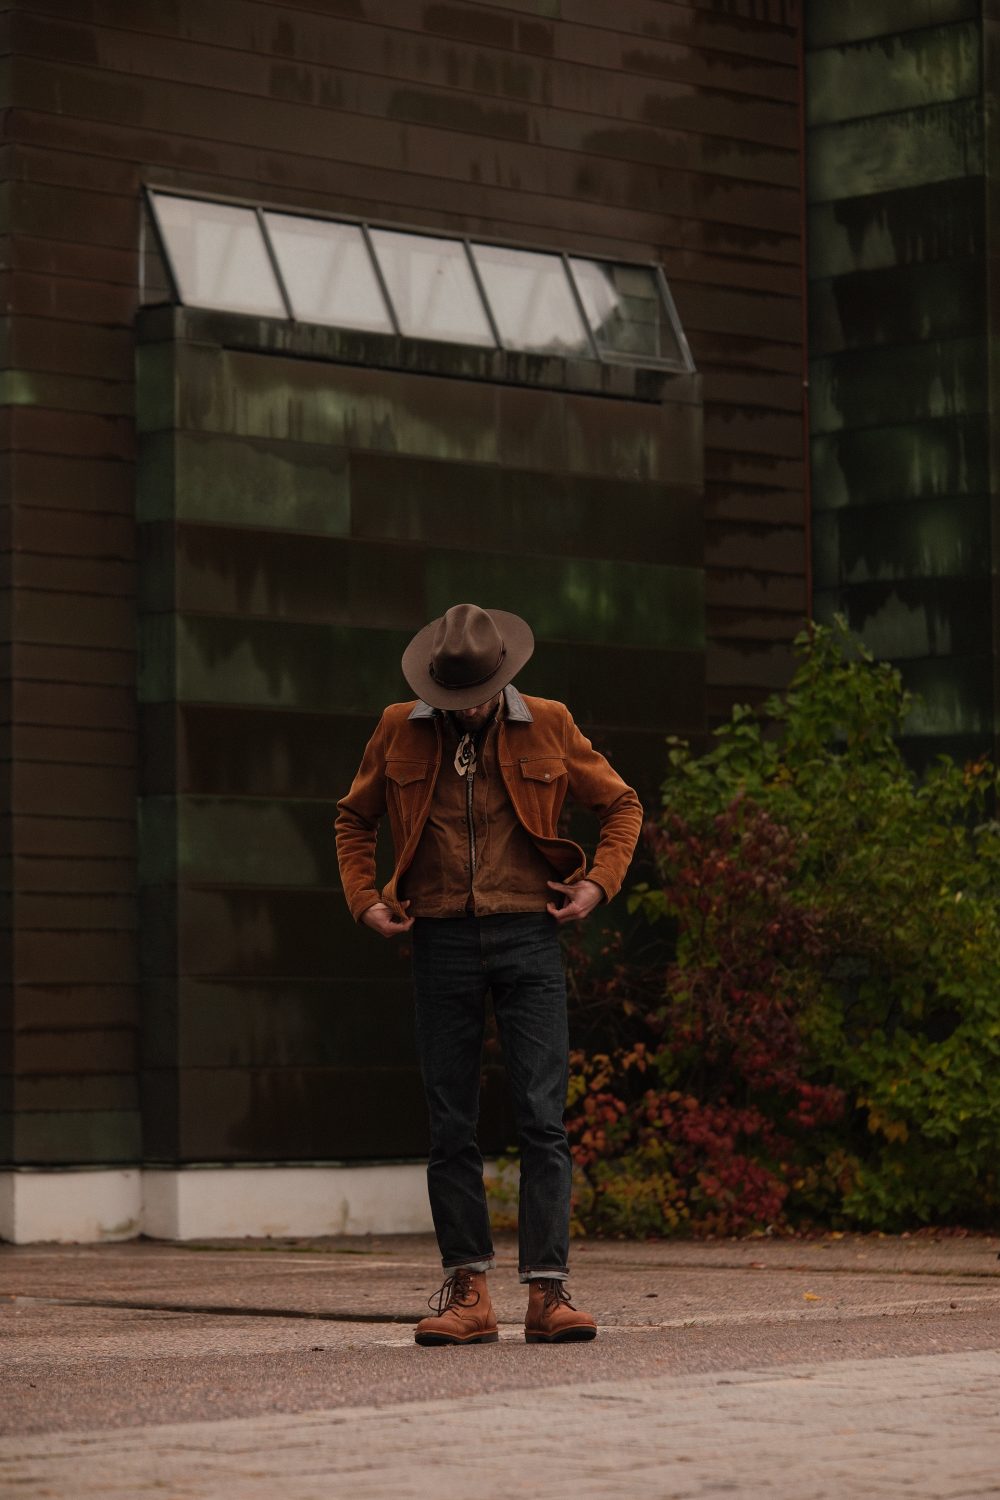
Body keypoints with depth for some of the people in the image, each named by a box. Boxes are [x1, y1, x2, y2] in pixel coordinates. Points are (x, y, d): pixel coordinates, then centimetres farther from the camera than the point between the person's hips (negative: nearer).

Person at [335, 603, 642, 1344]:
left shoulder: (547, 727, 3)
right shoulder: (401, 732, 6)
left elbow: (621, 804, 15)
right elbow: (355, 818, 21)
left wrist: (600, 881, 0)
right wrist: (364, 899, 7)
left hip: (528, 936, -2)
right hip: (444, 941, 2)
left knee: (543, 1118, -9)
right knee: (451, 1128, 3)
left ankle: (548, 1289, -9)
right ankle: (468, 1291, 8)